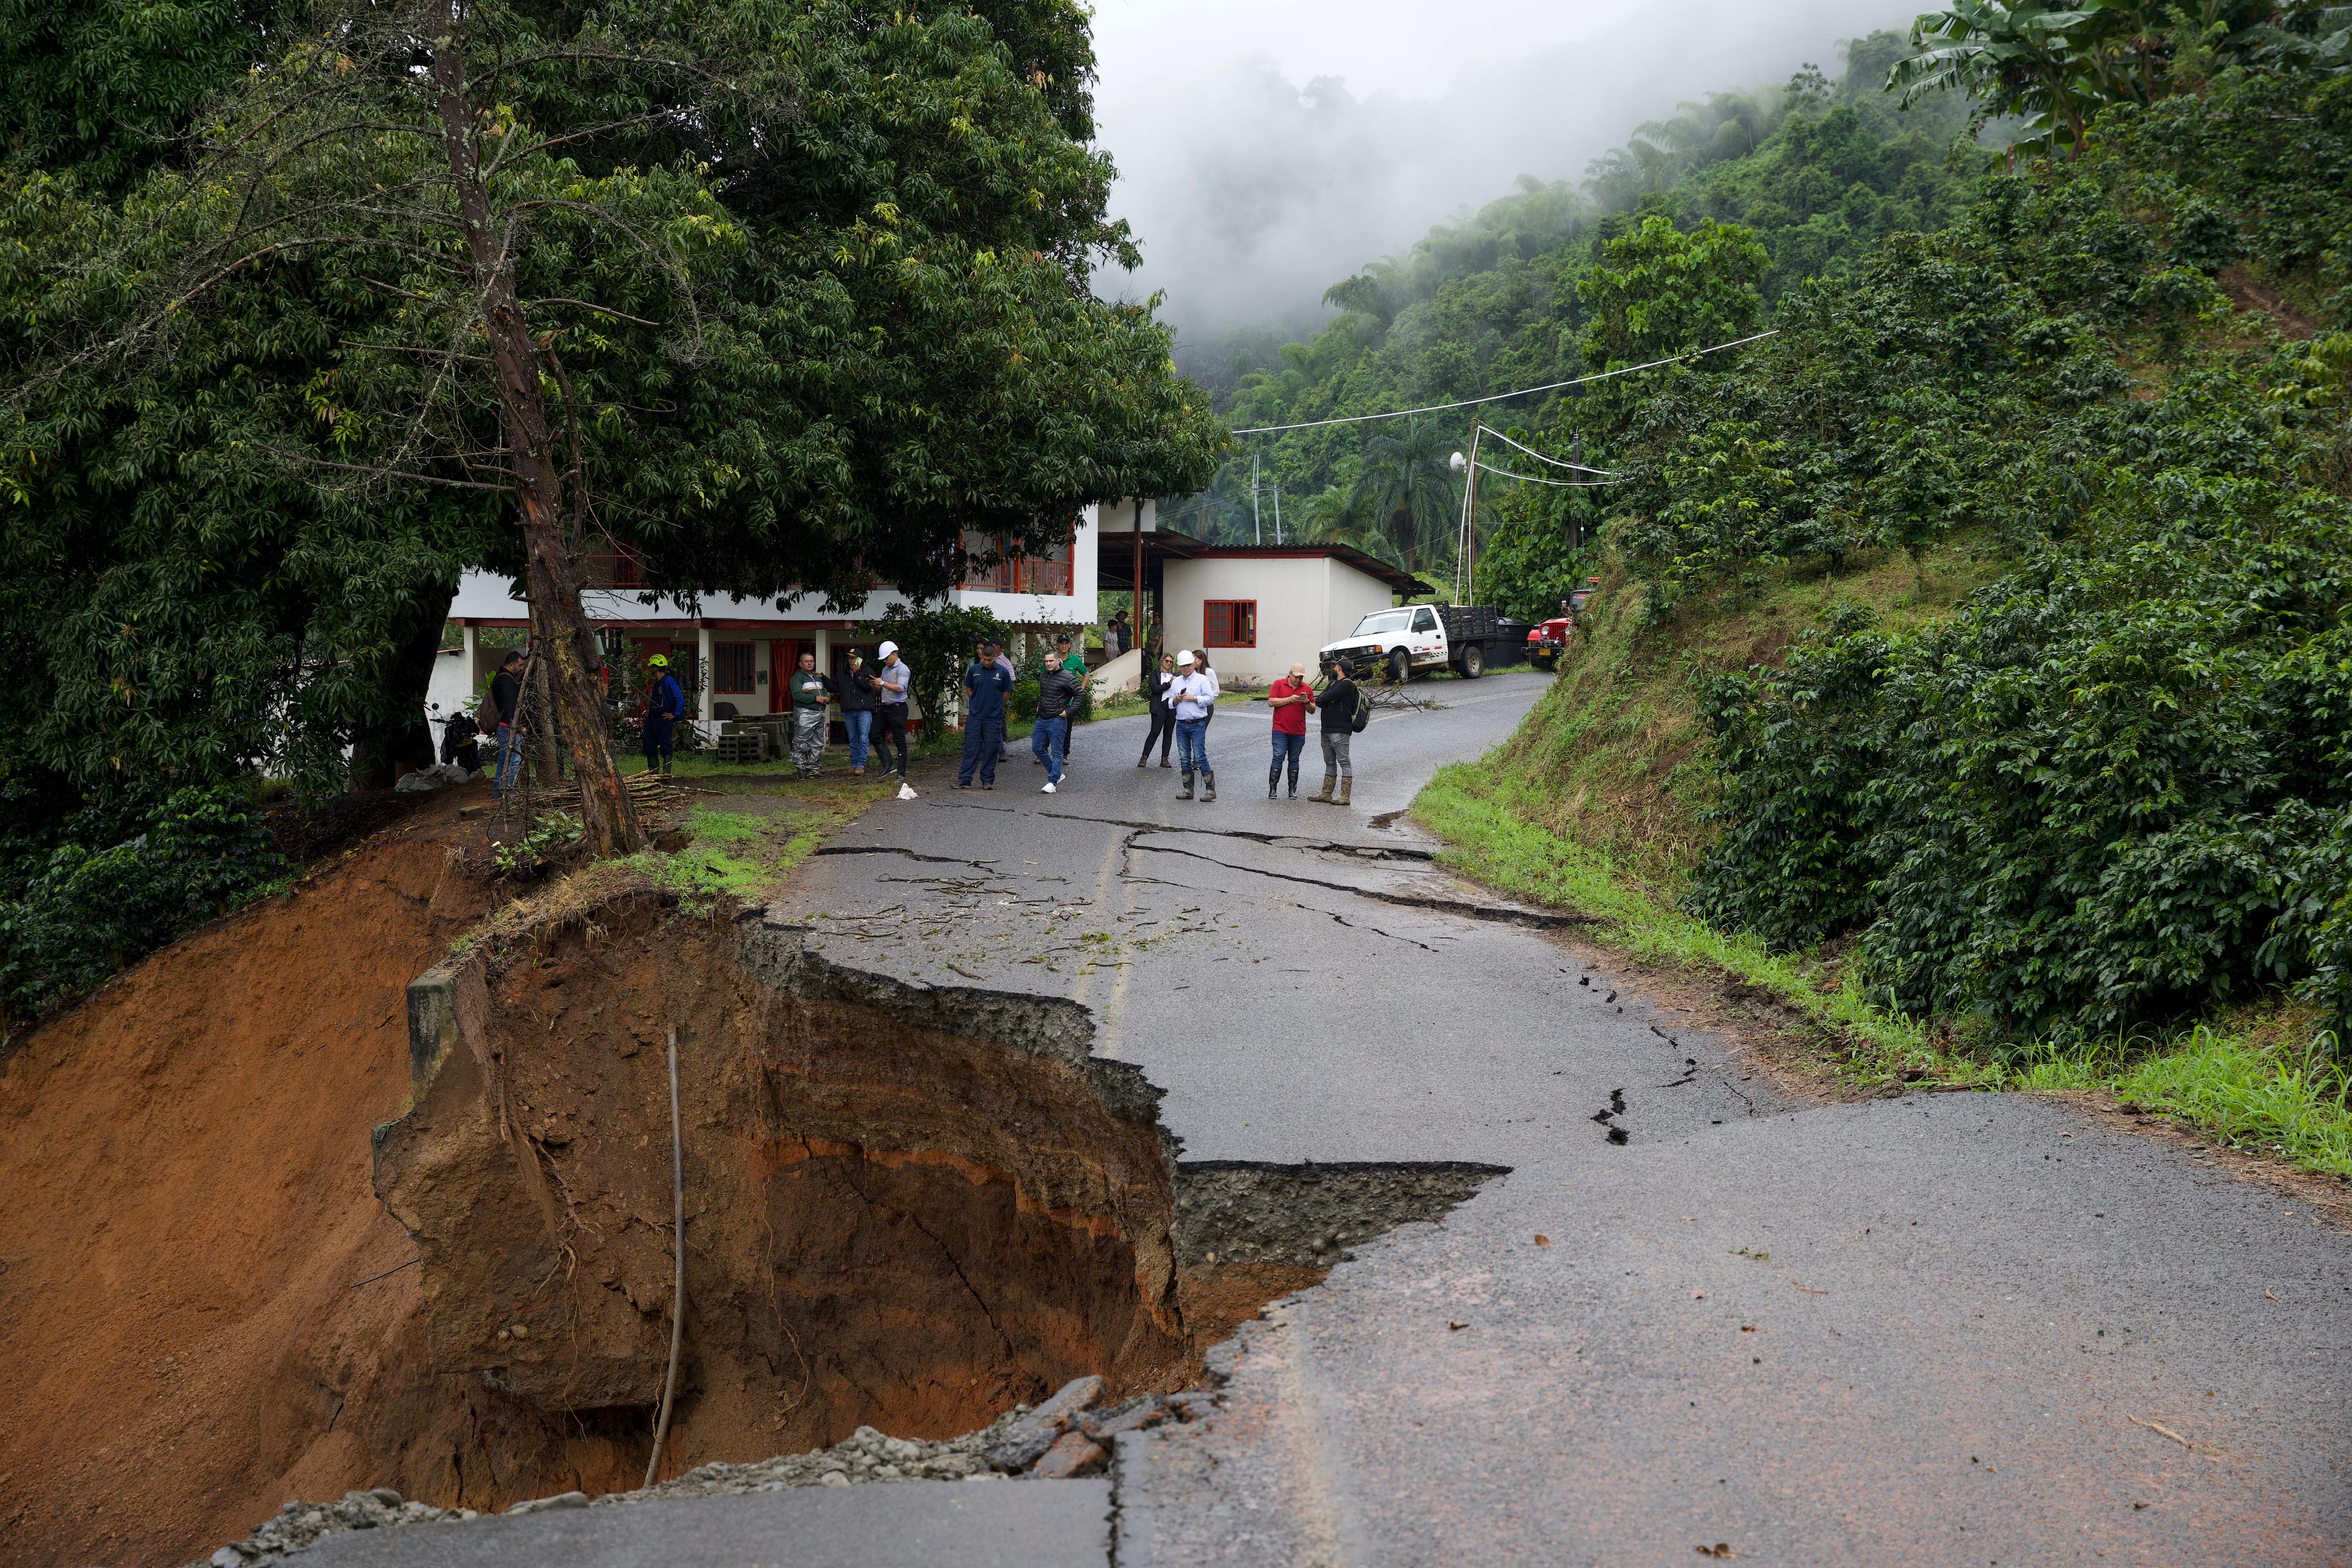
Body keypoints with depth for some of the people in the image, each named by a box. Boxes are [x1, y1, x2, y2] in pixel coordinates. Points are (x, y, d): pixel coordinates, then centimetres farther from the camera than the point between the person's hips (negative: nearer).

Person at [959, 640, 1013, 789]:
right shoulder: (974, 670, 1)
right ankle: (964, 780, 1)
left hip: (994, 718, -1)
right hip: (975, 716, 1)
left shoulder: (1002, 672, -3)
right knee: (971, 748, 0)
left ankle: (987, 780, 12)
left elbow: (1006, 693, 8)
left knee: (991, 750, 4)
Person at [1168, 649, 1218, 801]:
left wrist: (1194, 698, -16)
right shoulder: (1176, 682, 15)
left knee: (1200, 757, -10)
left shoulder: (1202, 679, 0)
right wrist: (1175, 700, -5)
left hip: (1197, 724, -5)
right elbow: (1170, 703, 16)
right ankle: (1188, 790, 14)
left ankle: (1210, 789, -4)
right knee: (1184, 758, 7)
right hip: (1181, 724, 5)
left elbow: (1210, 698, -9)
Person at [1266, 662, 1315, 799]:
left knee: (1294, 760, 8)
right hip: (1280, 730, -3)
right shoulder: (1279, 685, 2)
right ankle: (1272, 789, -5)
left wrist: (1307, 702, -10)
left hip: (1299, 732, 3)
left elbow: (1312, 710, 11)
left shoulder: (1307, 689, 9)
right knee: (1279, 758, -8)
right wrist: (1289, 699, -15)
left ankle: (1293, 790, 11)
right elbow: (1271, 702, -8)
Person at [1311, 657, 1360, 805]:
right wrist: (1328, 700, -11)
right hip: (1327, 730, 10)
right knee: (1330, 763, 13)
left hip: (1340, 731, -10)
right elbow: (1320, 701, 9)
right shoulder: (1332, 684, 21)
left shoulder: (1347, 684, -9)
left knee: (1344, 762, -8)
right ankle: (1326, 794, 19)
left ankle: (1345, 797, -9)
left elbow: (1327, 698, -17)